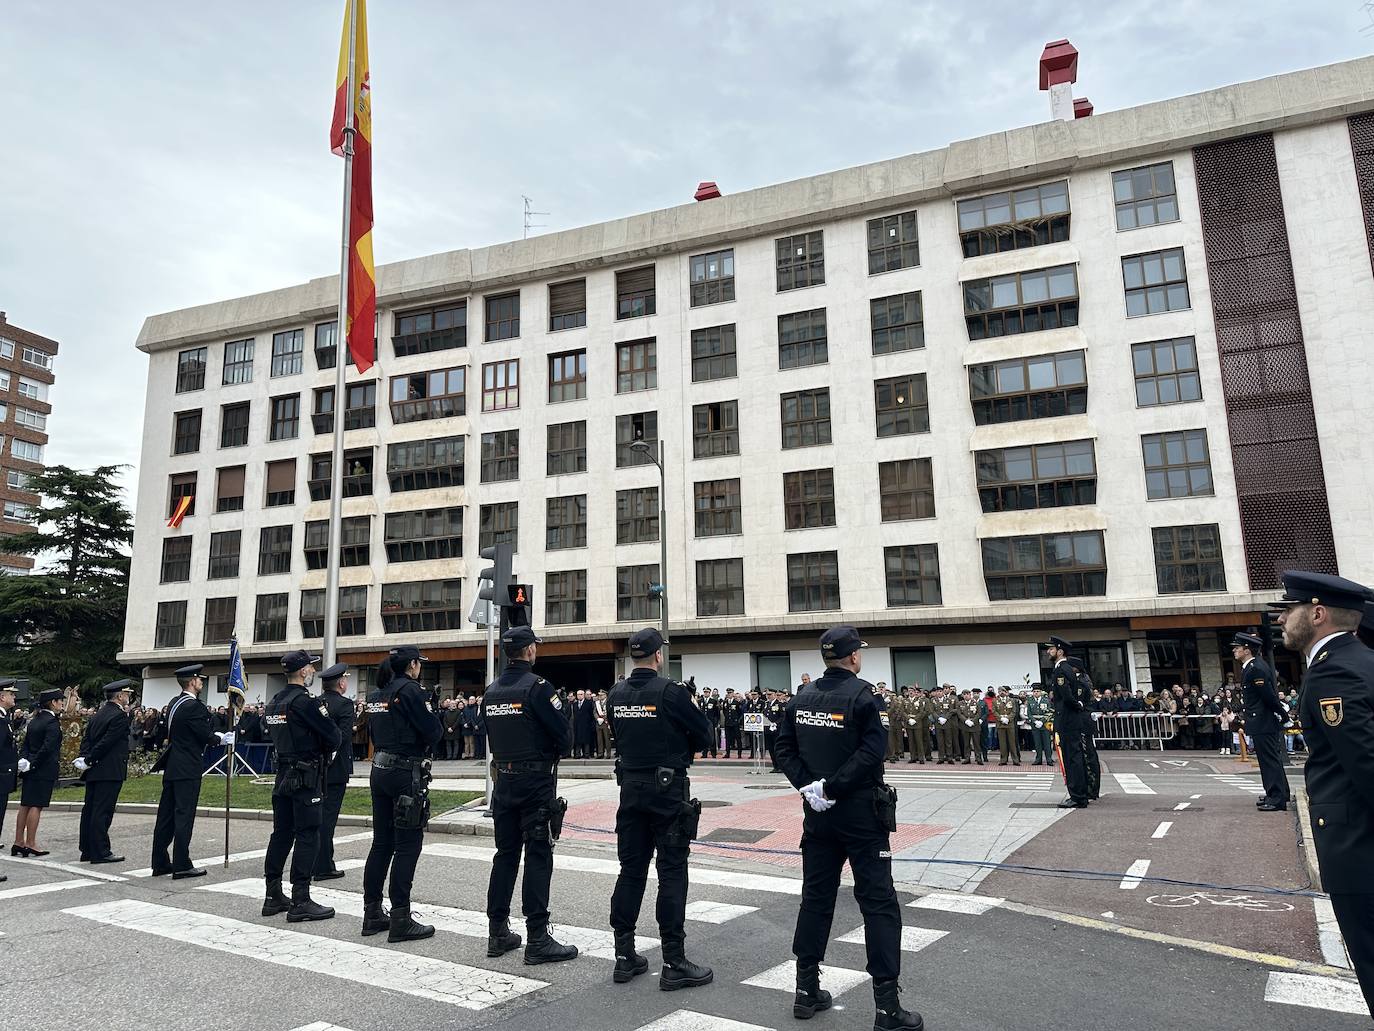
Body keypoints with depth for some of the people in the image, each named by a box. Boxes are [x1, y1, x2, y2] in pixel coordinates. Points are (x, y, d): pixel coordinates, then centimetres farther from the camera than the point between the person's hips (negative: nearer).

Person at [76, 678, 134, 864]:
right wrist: (88, 760, -10)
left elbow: (86, 738, 10)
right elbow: (106, 742, -19)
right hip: (110, 771, -9)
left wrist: (84, 757, 1)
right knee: (103, 812, -6)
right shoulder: (119, 716, -14)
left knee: (89, 810, 12)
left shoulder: (98, 715, 15)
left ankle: (87, 850, 19)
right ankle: (100, 852, -2)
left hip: (93, 771, 9)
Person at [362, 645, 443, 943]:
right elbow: (434, 731, -14)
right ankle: (400, 919, -1)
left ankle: (372, 913, 20)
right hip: (405, 772, -8)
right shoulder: (410, 690, -13)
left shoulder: (376, 694, 12)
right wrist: (430, 710, 5)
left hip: (379, 770, 8)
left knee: (381, 842, 14)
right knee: (408, 845, -3)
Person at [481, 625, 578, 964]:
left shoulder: (491, 692, 7)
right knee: (538, 856, -2)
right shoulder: (537, 686, -15)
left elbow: (490, 736, 12)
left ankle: (498, 933, 21)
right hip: (536, 781, -7)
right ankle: (537, 939, 1)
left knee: (505, 853, 14)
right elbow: (562, 733, -14)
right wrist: (551, 755, 5)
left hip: (503, 780, 7)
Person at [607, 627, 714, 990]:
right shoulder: (671, 691, -16)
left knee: (631, 869, 13)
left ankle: (624, 956, 20)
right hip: (668, 790, -6)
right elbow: (704, 734, -8)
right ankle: (674, 963, 6)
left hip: (631, 788, 6)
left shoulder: (616, 694, 3)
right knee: (672, 874, 1)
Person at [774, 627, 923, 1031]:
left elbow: (784, 747, 3)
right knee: (879, 904, 2)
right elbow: (872, 751, -22)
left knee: (815, 897, 15)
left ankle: (806, 990, 23)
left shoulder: (802, 698, 4)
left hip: (817, 814, 6)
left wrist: (808, 785, -6)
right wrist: (832, 789, -18)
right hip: (861, 814, -6)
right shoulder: (861, 694, -13)